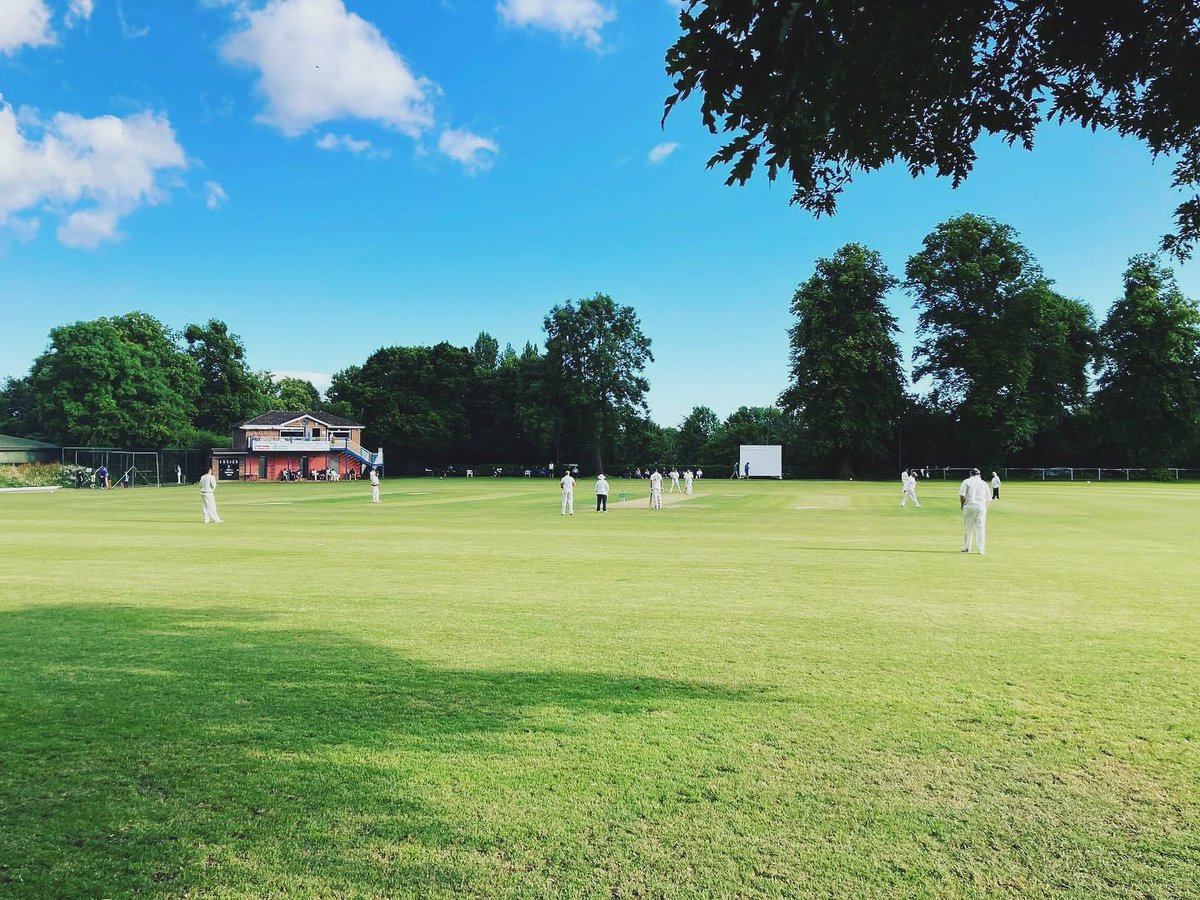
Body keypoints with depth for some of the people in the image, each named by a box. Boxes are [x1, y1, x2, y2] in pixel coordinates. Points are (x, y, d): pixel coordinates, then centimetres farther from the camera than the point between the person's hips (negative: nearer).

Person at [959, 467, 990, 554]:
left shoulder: (966, 481, 2)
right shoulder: (984, 484, 13)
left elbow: (962, 495, -8)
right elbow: (988, 499, 10)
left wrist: (962, 504, 7)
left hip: (969, 505, -2)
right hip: (981, 506, 2)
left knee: (968, 527, 7)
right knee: (980, 528, 4)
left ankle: (966, 548, 15)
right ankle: (981, 549, -1)